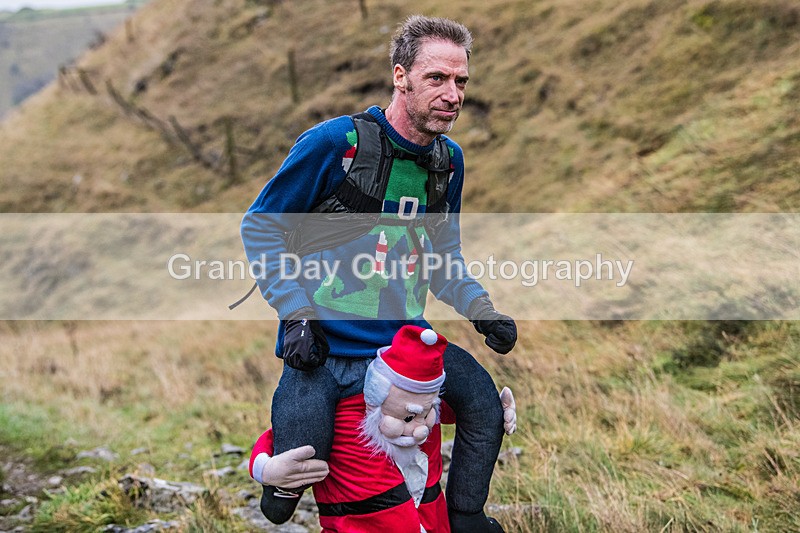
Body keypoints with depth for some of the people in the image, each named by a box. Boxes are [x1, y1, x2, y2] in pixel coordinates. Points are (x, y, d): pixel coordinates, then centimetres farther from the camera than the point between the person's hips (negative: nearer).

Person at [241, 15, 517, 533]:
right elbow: (261, 227, -5)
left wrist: (481, 309, 1)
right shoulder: (334, 142, -13)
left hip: (404, 336, 6)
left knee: (484, 398, -6)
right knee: (300, 455, -22)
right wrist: (296, 314, -15)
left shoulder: (450, 160, 7)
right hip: (320, 343, -5)